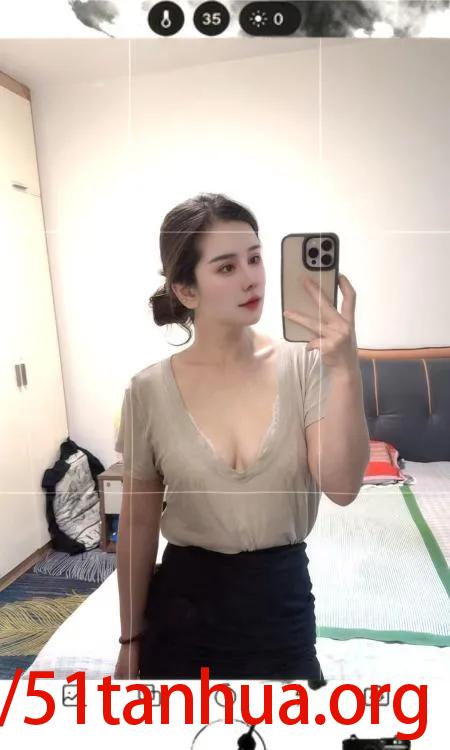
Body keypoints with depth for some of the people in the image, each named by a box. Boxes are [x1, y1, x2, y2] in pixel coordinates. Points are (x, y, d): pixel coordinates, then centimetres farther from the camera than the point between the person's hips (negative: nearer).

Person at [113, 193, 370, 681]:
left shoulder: (304, 364, -11)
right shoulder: (149, 390, -11)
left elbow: (341, 487, -19)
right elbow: (138, 522, -3)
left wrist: (345, 370, -30)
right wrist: (131, 638, 4)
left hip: (282, 598, 1)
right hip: (184, 603, 0)